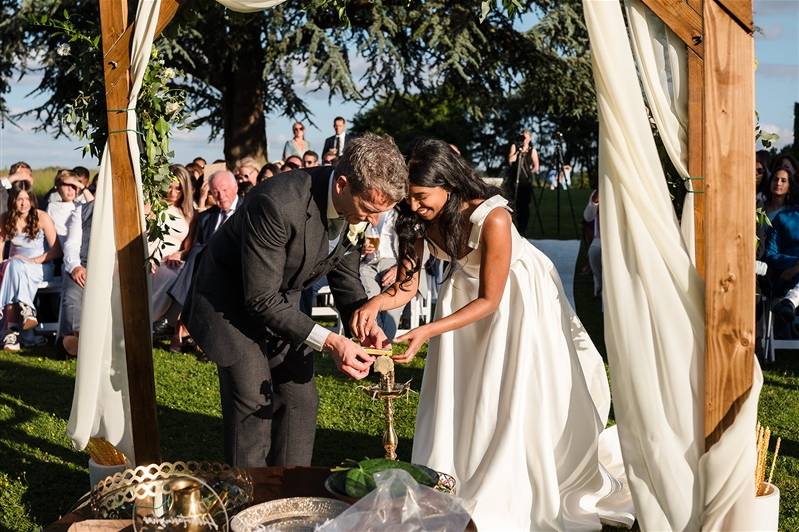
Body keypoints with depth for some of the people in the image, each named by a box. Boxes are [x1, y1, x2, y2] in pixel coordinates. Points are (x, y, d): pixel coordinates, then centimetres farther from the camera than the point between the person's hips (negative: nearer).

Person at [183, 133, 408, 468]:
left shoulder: (358, 208, -14)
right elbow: (261, 299, -32)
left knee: (300, 400, 5)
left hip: (280, 301, 7)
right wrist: (331, 342, -35)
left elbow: (344, 274, 3)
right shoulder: (278, 203, -37)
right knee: (254, 404, -8)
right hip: (231, 302, -6)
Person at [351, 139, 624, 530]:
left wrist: (427, 332, -39)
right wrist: (375, 304, -38)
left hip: (517, 293, -5)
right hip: (465, 288, 5)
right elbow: (407, 285, -15)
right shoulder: (416, 218, -21)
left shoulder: (492, 219, -37)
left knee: (516, 394, 0)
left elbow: (489, 300, -29)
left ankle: (506, 498, 16)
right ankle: (454, 489, 19)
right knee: (458, 394, 7)